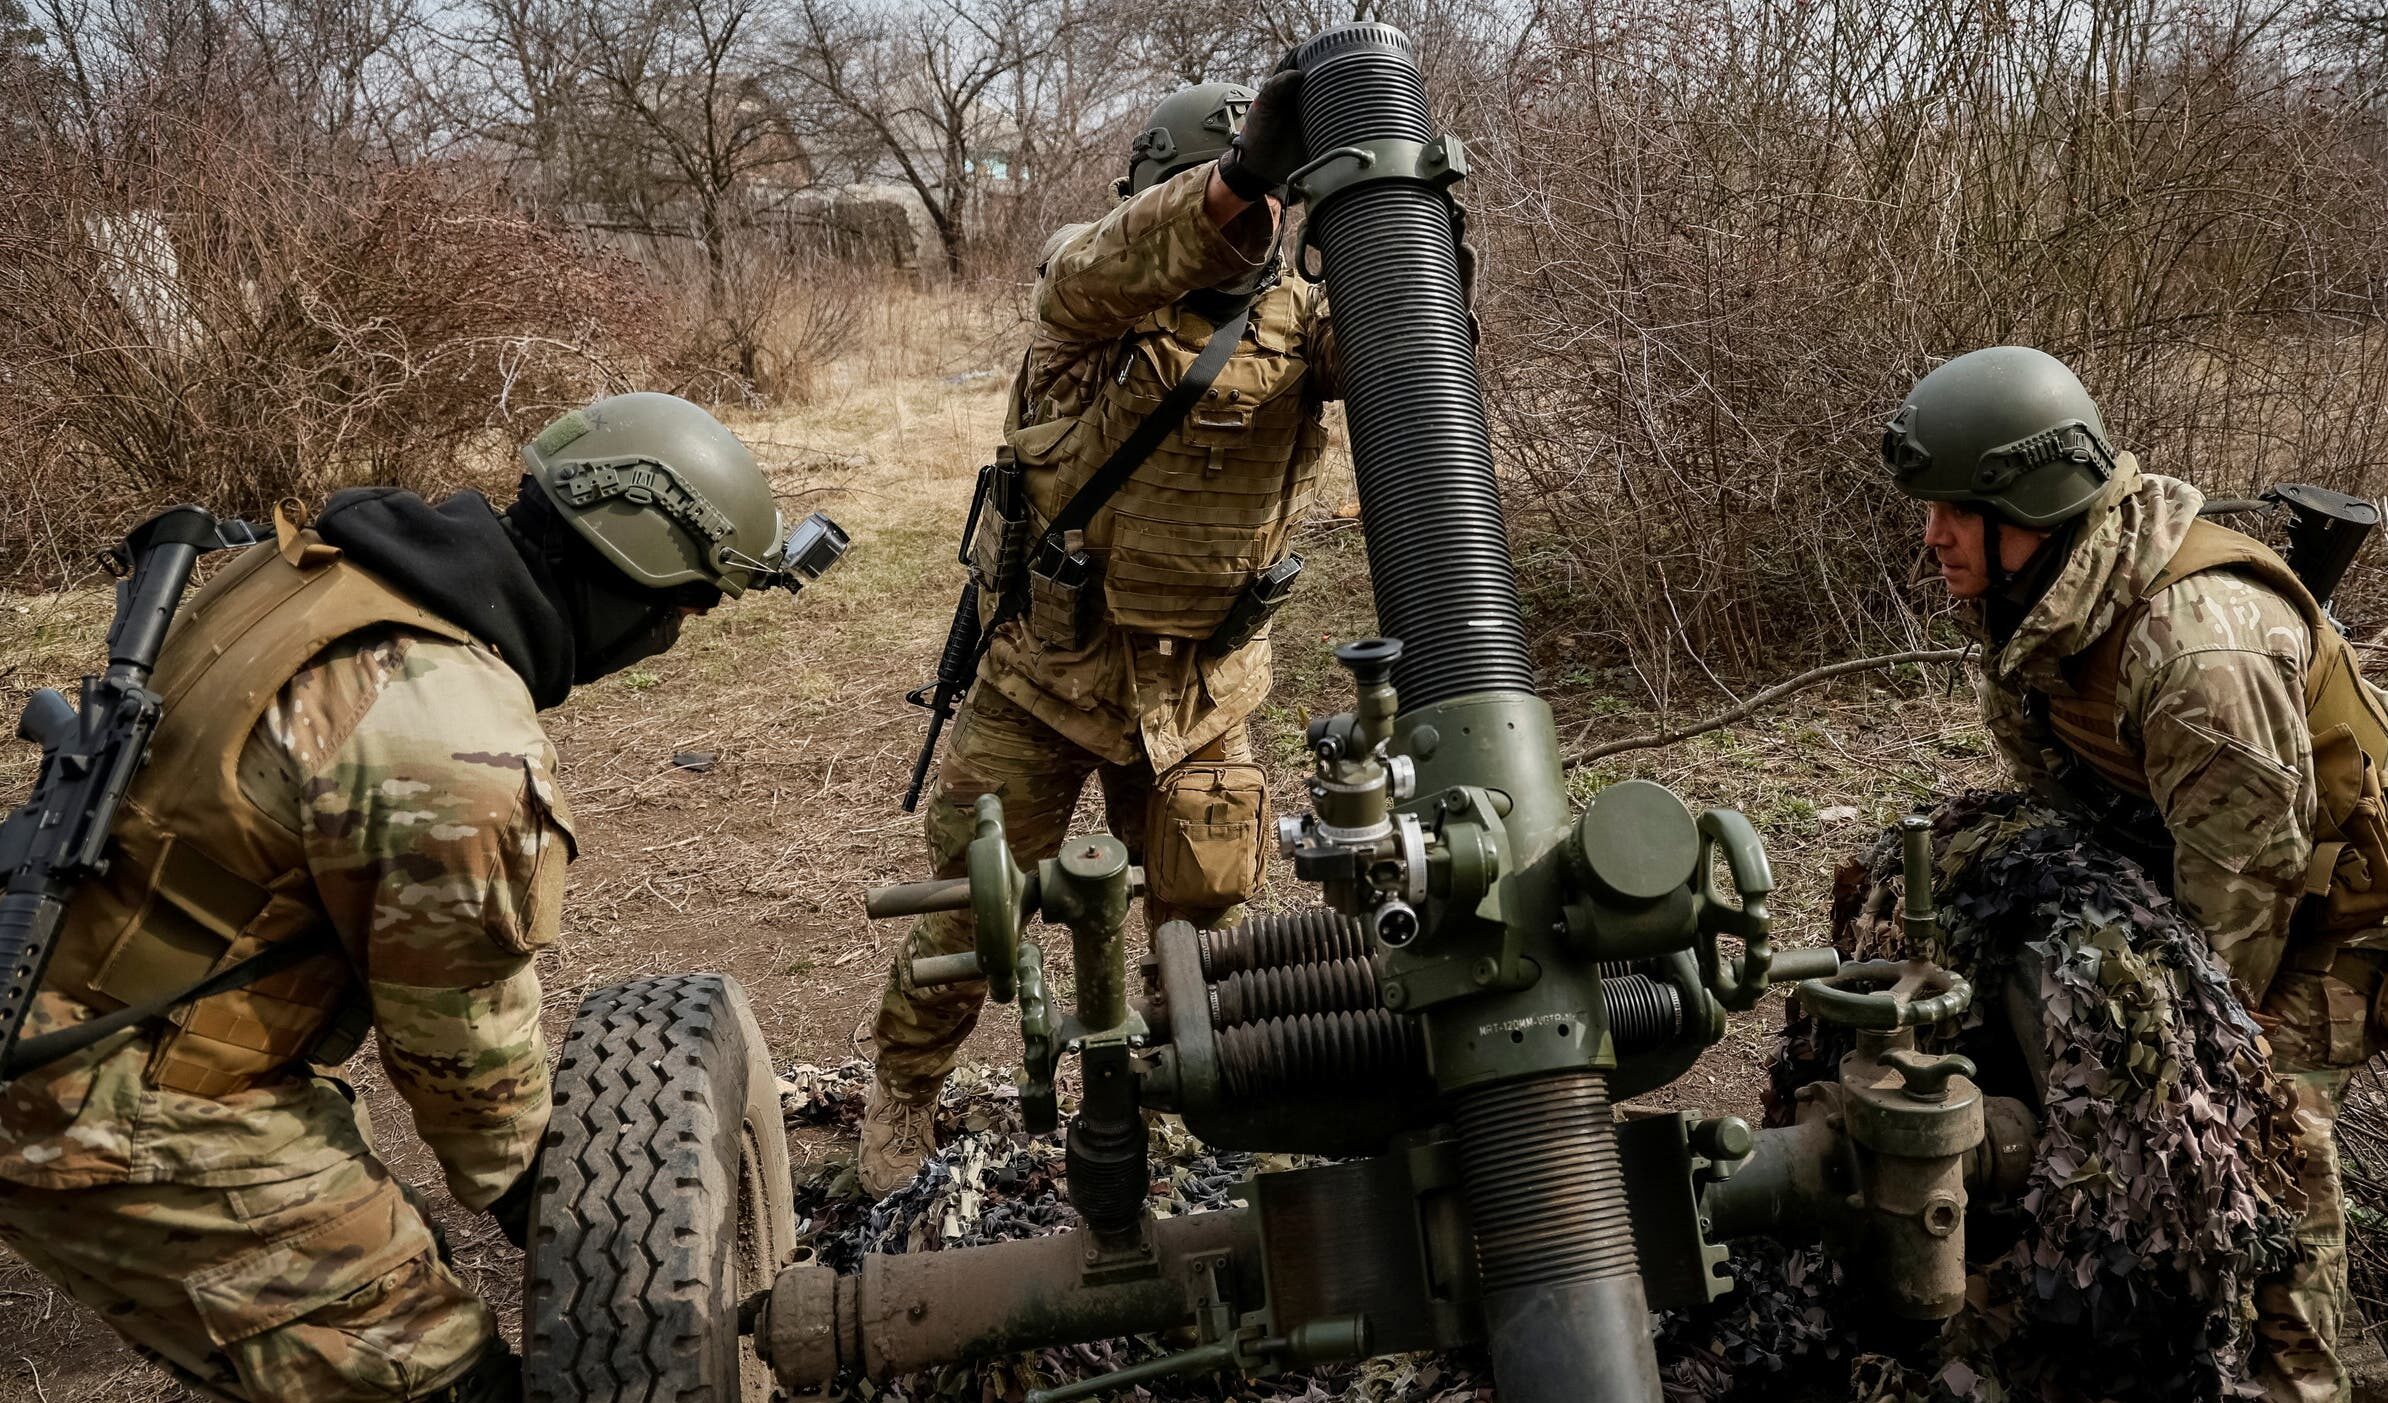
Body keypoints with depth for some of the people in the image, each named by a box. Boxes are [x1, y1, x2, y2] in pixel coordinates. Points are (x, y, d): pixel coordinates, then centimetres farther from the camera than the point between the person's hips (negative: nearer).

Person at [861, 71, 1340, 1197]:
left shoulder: (1297, 316, -3)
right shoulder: (1098, 289, -13)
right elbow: (1108, 265, -36)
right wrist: (1239, 177, -53)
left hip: (1201, 691, 3)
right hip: (1048, 670, -3)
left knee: (1207, 914, 15)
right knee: (973, 906, 9)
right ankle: (902, 1095, 32)